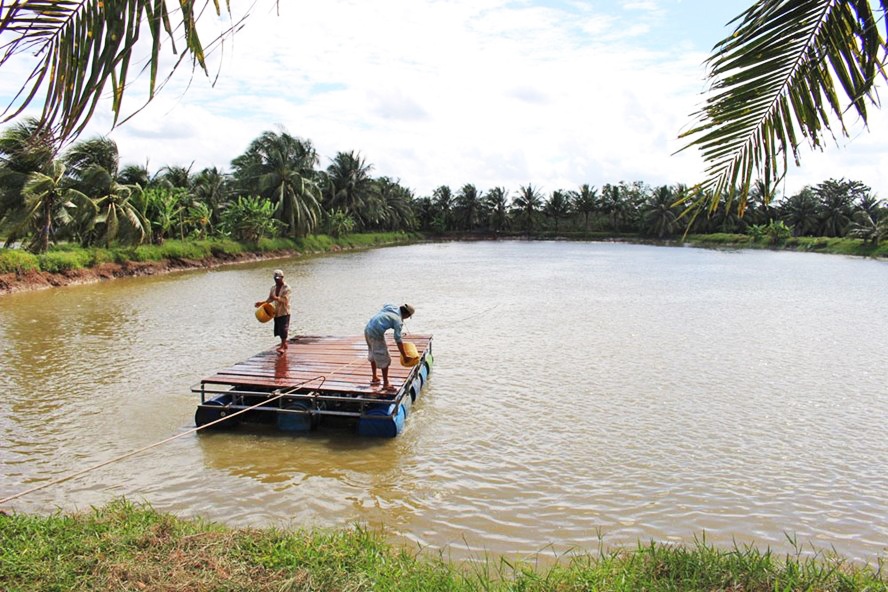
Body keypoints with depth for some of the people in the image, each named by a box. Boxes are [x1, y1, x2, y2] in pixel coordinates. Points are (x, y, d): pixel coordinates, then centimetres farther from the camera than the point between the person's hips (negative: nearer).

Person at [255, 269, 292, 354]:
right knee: (278, 330, 10)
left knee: (283, 329, -11)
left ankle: (283, 346, -8)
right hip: (276, 312, 7)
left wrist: (276, 298, -34)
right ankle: (284, 344, 25)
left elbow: (285, 300, -21)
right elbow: (270, 299, 16)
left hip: (284, 312, -7)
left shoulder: (286, 288, -11)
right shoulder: (273, 287, 9)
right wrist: (262, 302, 1)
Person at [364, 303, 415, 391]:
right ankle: (386, 384, 14)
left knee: (373, 355, 26)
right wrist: (404, 356, -9)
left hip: (367, 329, 9)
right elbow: (398, 340, -15)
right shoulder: (398, 321, -14)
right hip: (376, 335, -9)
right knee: (384, 360, 5)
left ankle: (374, 378, 41)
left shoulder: (391, 307, 4)